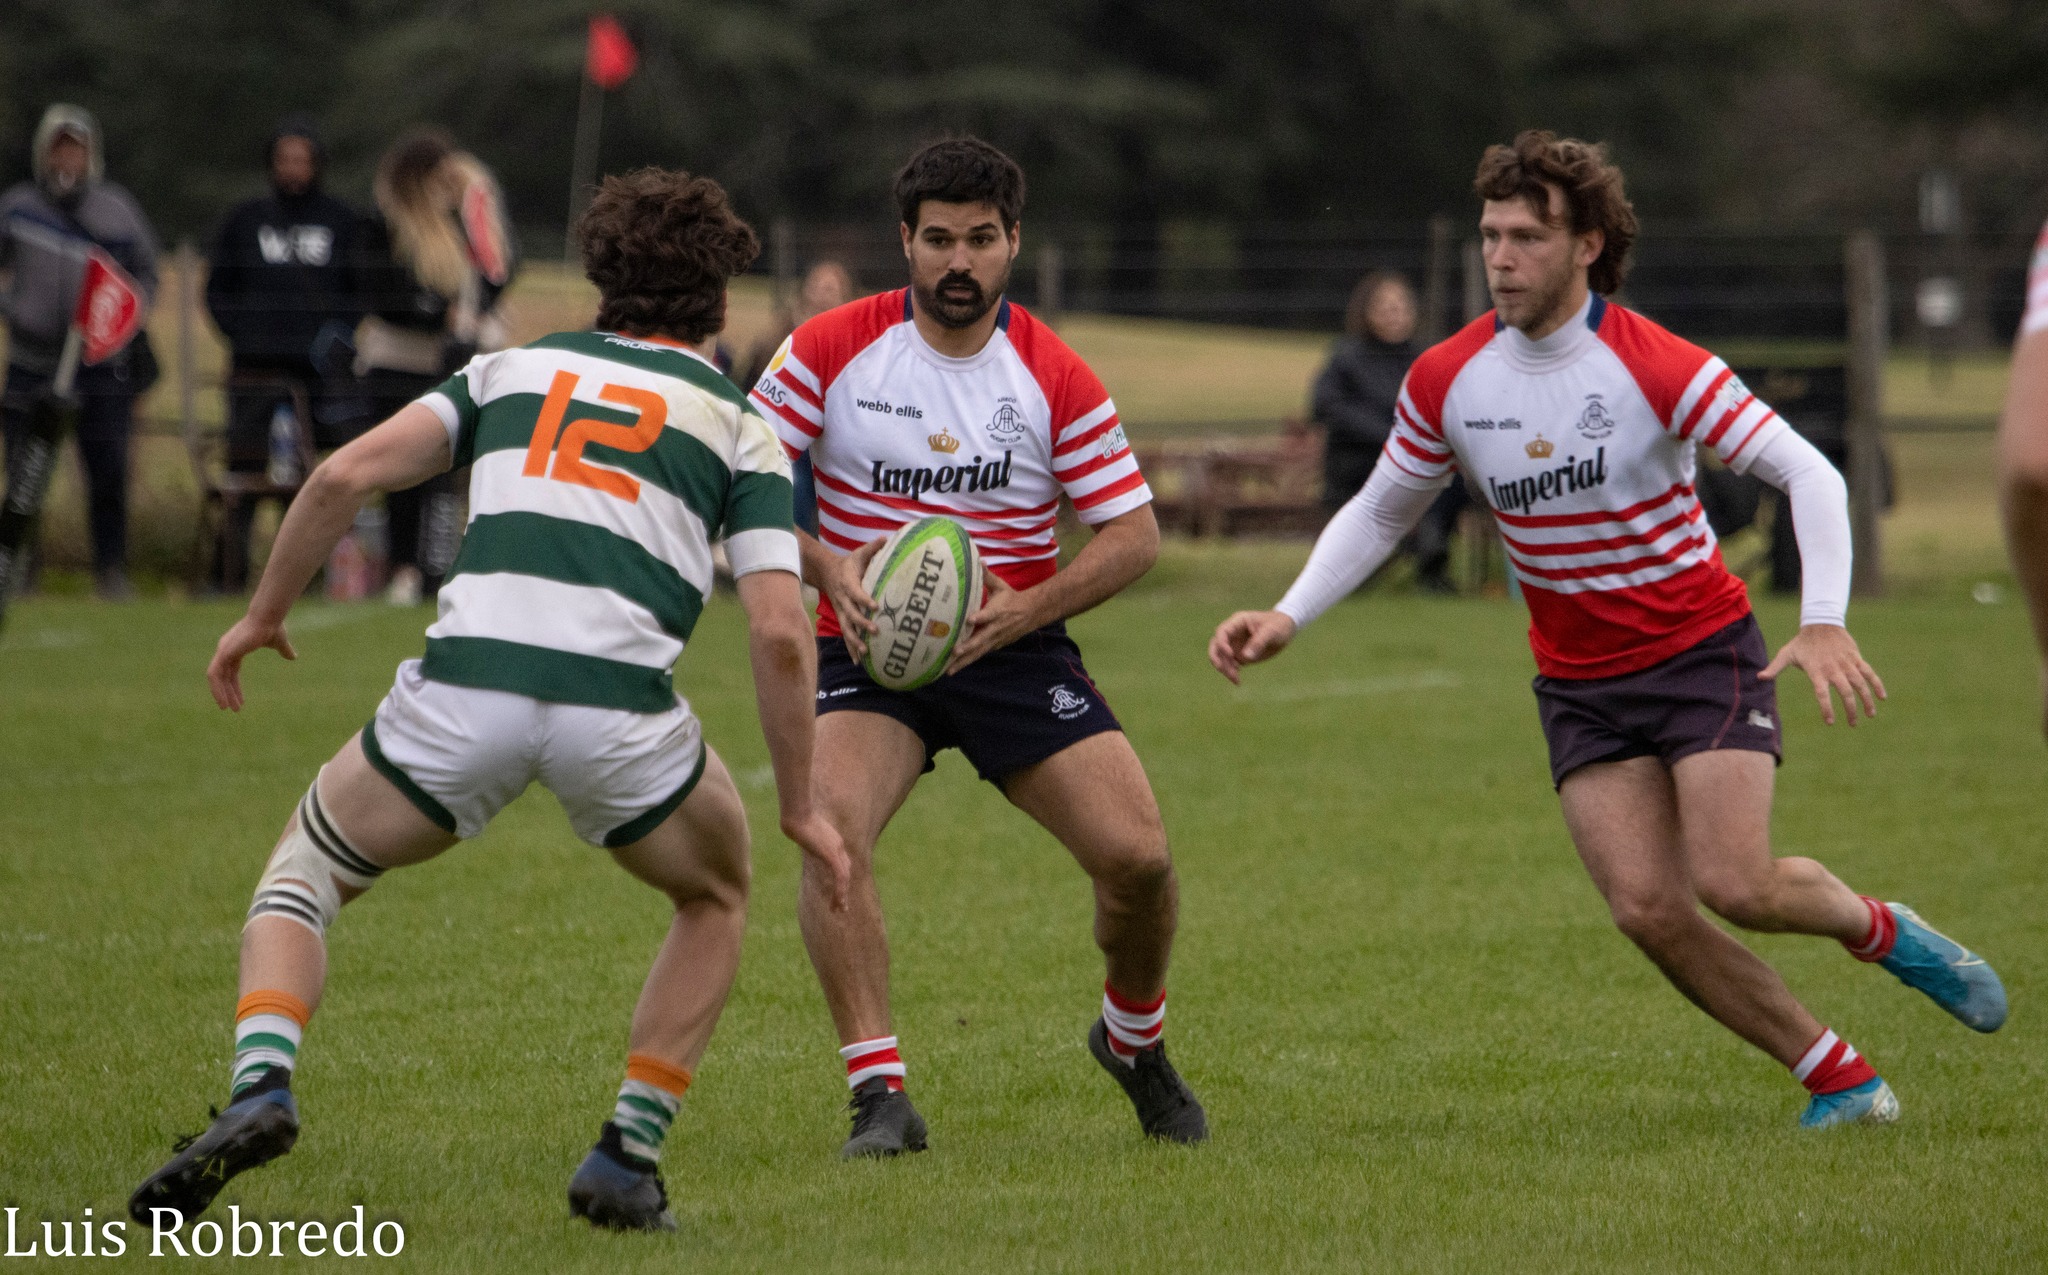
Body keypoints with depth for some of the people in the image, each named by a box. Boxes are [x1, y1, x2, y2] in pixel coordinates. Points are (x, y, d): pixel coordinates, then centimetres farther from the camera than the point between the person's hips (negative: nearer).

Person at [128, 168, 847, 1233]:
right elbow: (779, 632, 6)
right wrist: (801, 806, 14)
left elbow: (346, 474, 11)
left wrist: (264, 612, 24)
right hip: (620, 703, -1)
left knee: (307, 870, 25)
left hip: (464, 688, 1)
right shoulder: (739, 425, 18)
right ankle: (628, 1157, 17)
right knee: (715, 897, 30)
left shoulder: (518, 367, 24)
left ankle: (260, 1087, -4)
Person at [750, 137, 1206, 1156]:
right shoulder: (831, 348, -6)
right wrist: (824, 568, -19)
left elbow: (1133, 533, -3)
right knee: (830, 826, -29)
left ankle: (1134, 1041, 20)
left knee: (1136, 854, -12)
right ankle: (879, 1092, -25)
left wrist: (1023, 611, -18)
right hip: (868, 649, -1)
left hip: (1013, 648, 1)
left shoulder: (1055, 377, -5)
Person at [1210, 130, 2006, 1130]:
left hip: (1701, 648, -4)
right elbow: (1379, 514, 11)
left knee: (1734, 885, -18)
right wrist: (1286, 617, -2)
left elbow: (1808, 474, -17)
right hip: (1578, 687, 4)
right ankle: (1837, 1078, 3)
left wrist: (1823, 625, -30)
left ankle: (1880, 929, 15)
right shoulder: (1446, 381, -5)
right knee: (1649, 911, -11)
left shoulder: (1657, 368, -17)